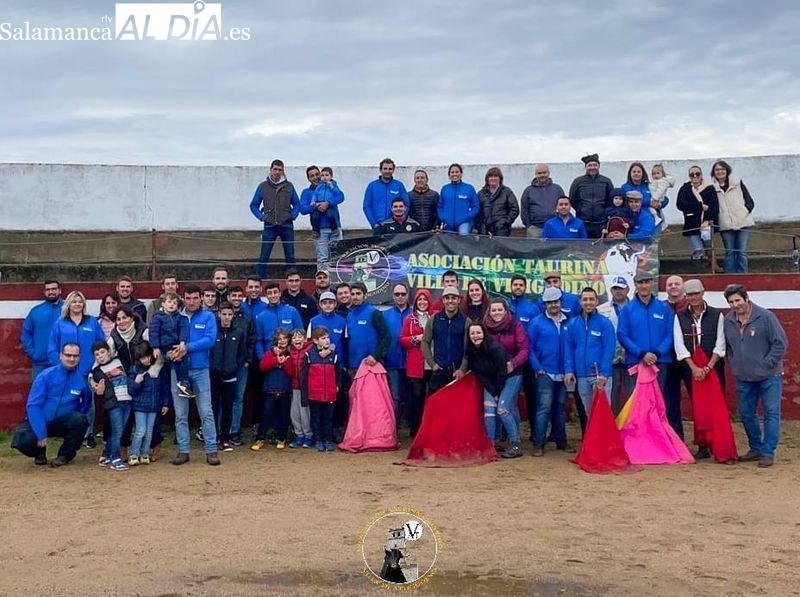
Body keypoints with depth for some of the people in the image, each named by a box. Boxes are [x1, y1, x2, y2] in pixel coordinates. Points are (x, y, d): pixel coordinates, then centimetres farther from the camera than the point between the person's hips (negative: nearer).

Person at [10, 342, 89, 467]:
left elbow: (85, 406, 7)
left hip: (64, 423, 1)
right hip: (39, 421, -1)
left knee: (80, 420, -30)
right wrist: (41, 434, -22)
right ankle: (40, 452, 10)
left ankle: (65, 455, -4)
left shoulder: (82, 379, -6)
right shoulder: (46, 376, -11)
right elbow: (33, 405, -15)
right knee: (24, 441, -30)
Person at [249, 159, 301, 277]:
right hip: (269, 226, -1)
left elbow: (297, 204, 14)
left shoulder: (289, 186, 7)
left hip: (287, 226, 1)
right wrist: (261, 217, -2)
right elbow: (253, 205, 12)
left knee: (290, 257, 4)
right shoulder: (263, 186, 6)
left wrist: (293, 216, -2)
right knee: (264, 257, -3)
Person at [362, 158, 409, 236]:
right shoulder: (372, 186, 4)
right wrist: (374, 224, -6)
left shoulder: (399, 185, 5)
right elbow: (366, 207, 3)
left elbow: (406, 205, 3)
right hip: (378, 227, 0)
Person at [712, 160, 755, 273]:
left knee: (742, 252, -3)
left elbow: (750, 202, 9)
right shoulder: (713, 188, 5)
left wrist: (744, 214, -4)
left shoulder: (738, 184, 8)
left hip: (742, 223, 0)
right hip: (726, 225, 0)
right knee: (729, 253, 2)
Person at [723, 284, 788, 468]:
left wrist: (766, 364, -12)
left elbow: (781, 343, -10)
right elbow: (727, 346, 16)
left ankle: (768, 453, 2)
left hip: (769, 376, -5)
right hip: (744, 378, 5)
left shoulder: (765, 317, -12)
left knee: (771, 414, -3)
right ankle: (756, 448, 25)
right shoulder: (728, 321, 1)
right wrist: (734, 365, 6)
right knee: (746, 413, 11)